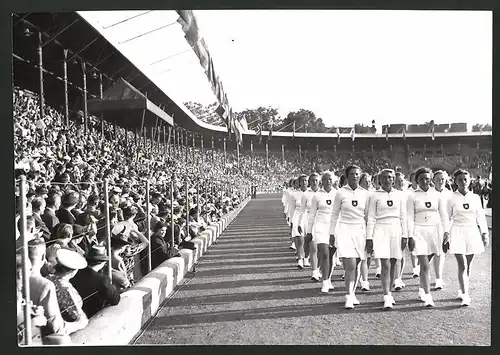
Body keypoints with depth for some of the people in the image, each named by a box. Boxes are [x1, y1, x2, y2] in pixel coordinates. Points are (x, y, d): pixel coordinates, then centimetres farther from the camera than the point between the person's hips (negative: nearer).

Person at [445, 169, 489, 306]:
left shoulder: (475, 197, 5)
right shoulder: (452, 198, -3)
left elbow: (481, 217, 9)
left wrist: (485, 233, 5)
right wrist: (446, 236, 2)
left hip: (472, 232, 3)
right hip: (457, 232, -3)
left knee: (468, 265, 10)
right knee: (462, 265, -9)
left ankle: (462, 291, 24)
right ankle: (465, 295, -8)